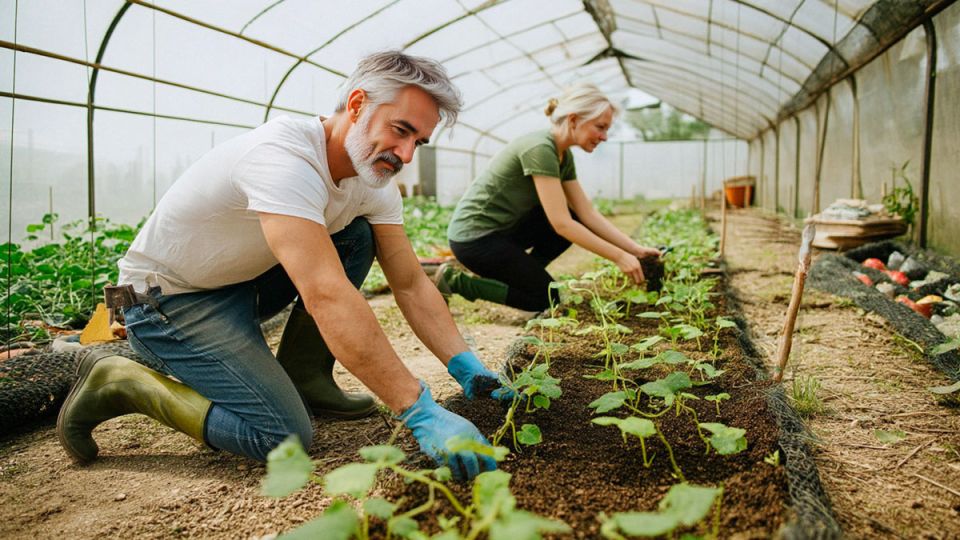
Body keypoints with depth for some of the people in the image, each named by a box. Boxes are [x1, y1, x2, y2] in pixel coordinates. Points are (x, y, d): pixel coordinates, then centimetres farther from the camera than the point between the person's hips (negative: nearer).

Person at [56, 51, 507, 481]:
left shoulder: (373, 183, -6)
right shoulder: (284, 157, -33)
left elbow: (411, 285, -5)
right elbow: (327, 297, -42)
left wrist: (467, 367, -18)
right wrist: (420, 411, -42)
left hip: (244, 282, 8)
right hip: (168, 297, -8)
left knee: (359, 236, -5)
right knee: (283, 436, -18)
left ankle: (304, 376, 5)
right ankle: (115, 382, -1)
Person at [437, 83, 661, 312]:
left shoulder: (564, 155, 5)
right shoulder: (540, 149, -24)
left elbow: (588, 214, 5)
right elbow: (561, 224, -27)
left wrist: (635, 249, -3)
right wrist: (619, 257, -23)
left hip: (503, 228, 9)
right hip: (474, 237, -9)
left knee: (577, 221, 3)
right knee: (546, 299, -2)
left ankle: (520, 274, 8)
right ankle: (455, 280, 0)